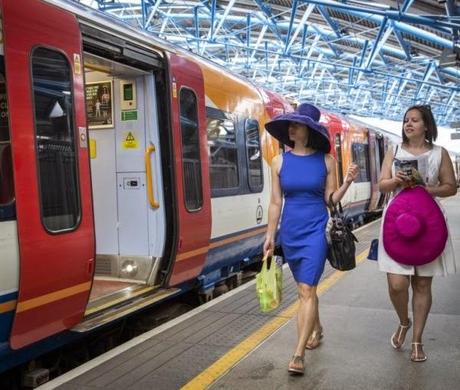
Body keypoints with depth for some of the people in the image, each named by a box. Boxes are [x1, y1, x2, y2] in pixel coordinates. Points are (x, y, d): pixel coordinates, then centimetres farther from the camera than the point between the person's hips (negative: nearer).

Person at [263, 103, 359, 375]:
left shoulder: (326, 160, -4)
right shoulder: (280, 162, 0)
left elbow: (331, 199, 0)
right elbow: (276, 202, 4)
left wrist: (348, 182, -16)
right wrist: (270, 236, 3)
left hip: (316, 230, -3)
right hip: (290, 232, 3)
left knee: (307, 290, -10)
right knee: (305, 288, 17)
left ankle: (298, 354, -6)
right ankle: (317, 329, 41)